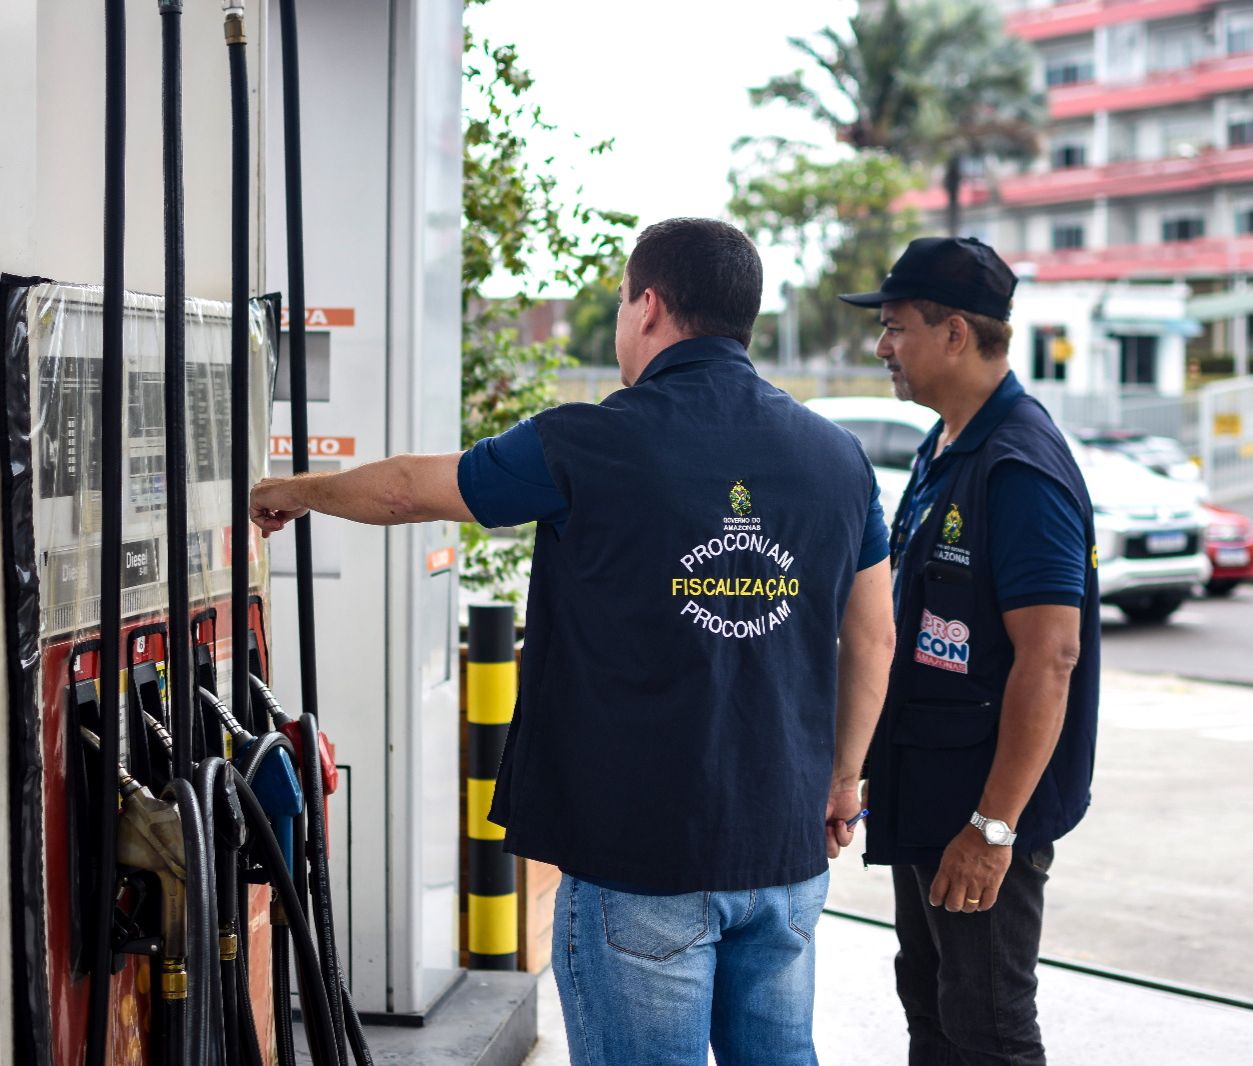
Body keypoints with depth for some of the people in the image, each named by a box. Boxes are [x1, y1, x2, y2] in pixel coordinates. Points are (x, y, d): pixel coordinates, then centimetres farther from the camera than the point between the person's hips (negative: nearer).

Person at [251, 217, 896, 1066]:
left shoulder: (592, 447, -11)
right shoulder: (837, 456, 3)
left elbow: (408, 490, 4)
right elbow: (873, 638, 10)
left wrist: (296, 491, 23)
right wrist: (843, 778, 23)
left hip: (641, 856, -4)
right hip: (786, 847, 5)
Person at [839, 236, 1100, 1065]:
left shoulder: (1019, 468, -20)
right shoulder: (944, 452, 11)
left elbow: (1049, 657, -25)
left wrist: (994, 825, -25)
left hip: (982, 811, -10)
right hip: (923, 801, 10)